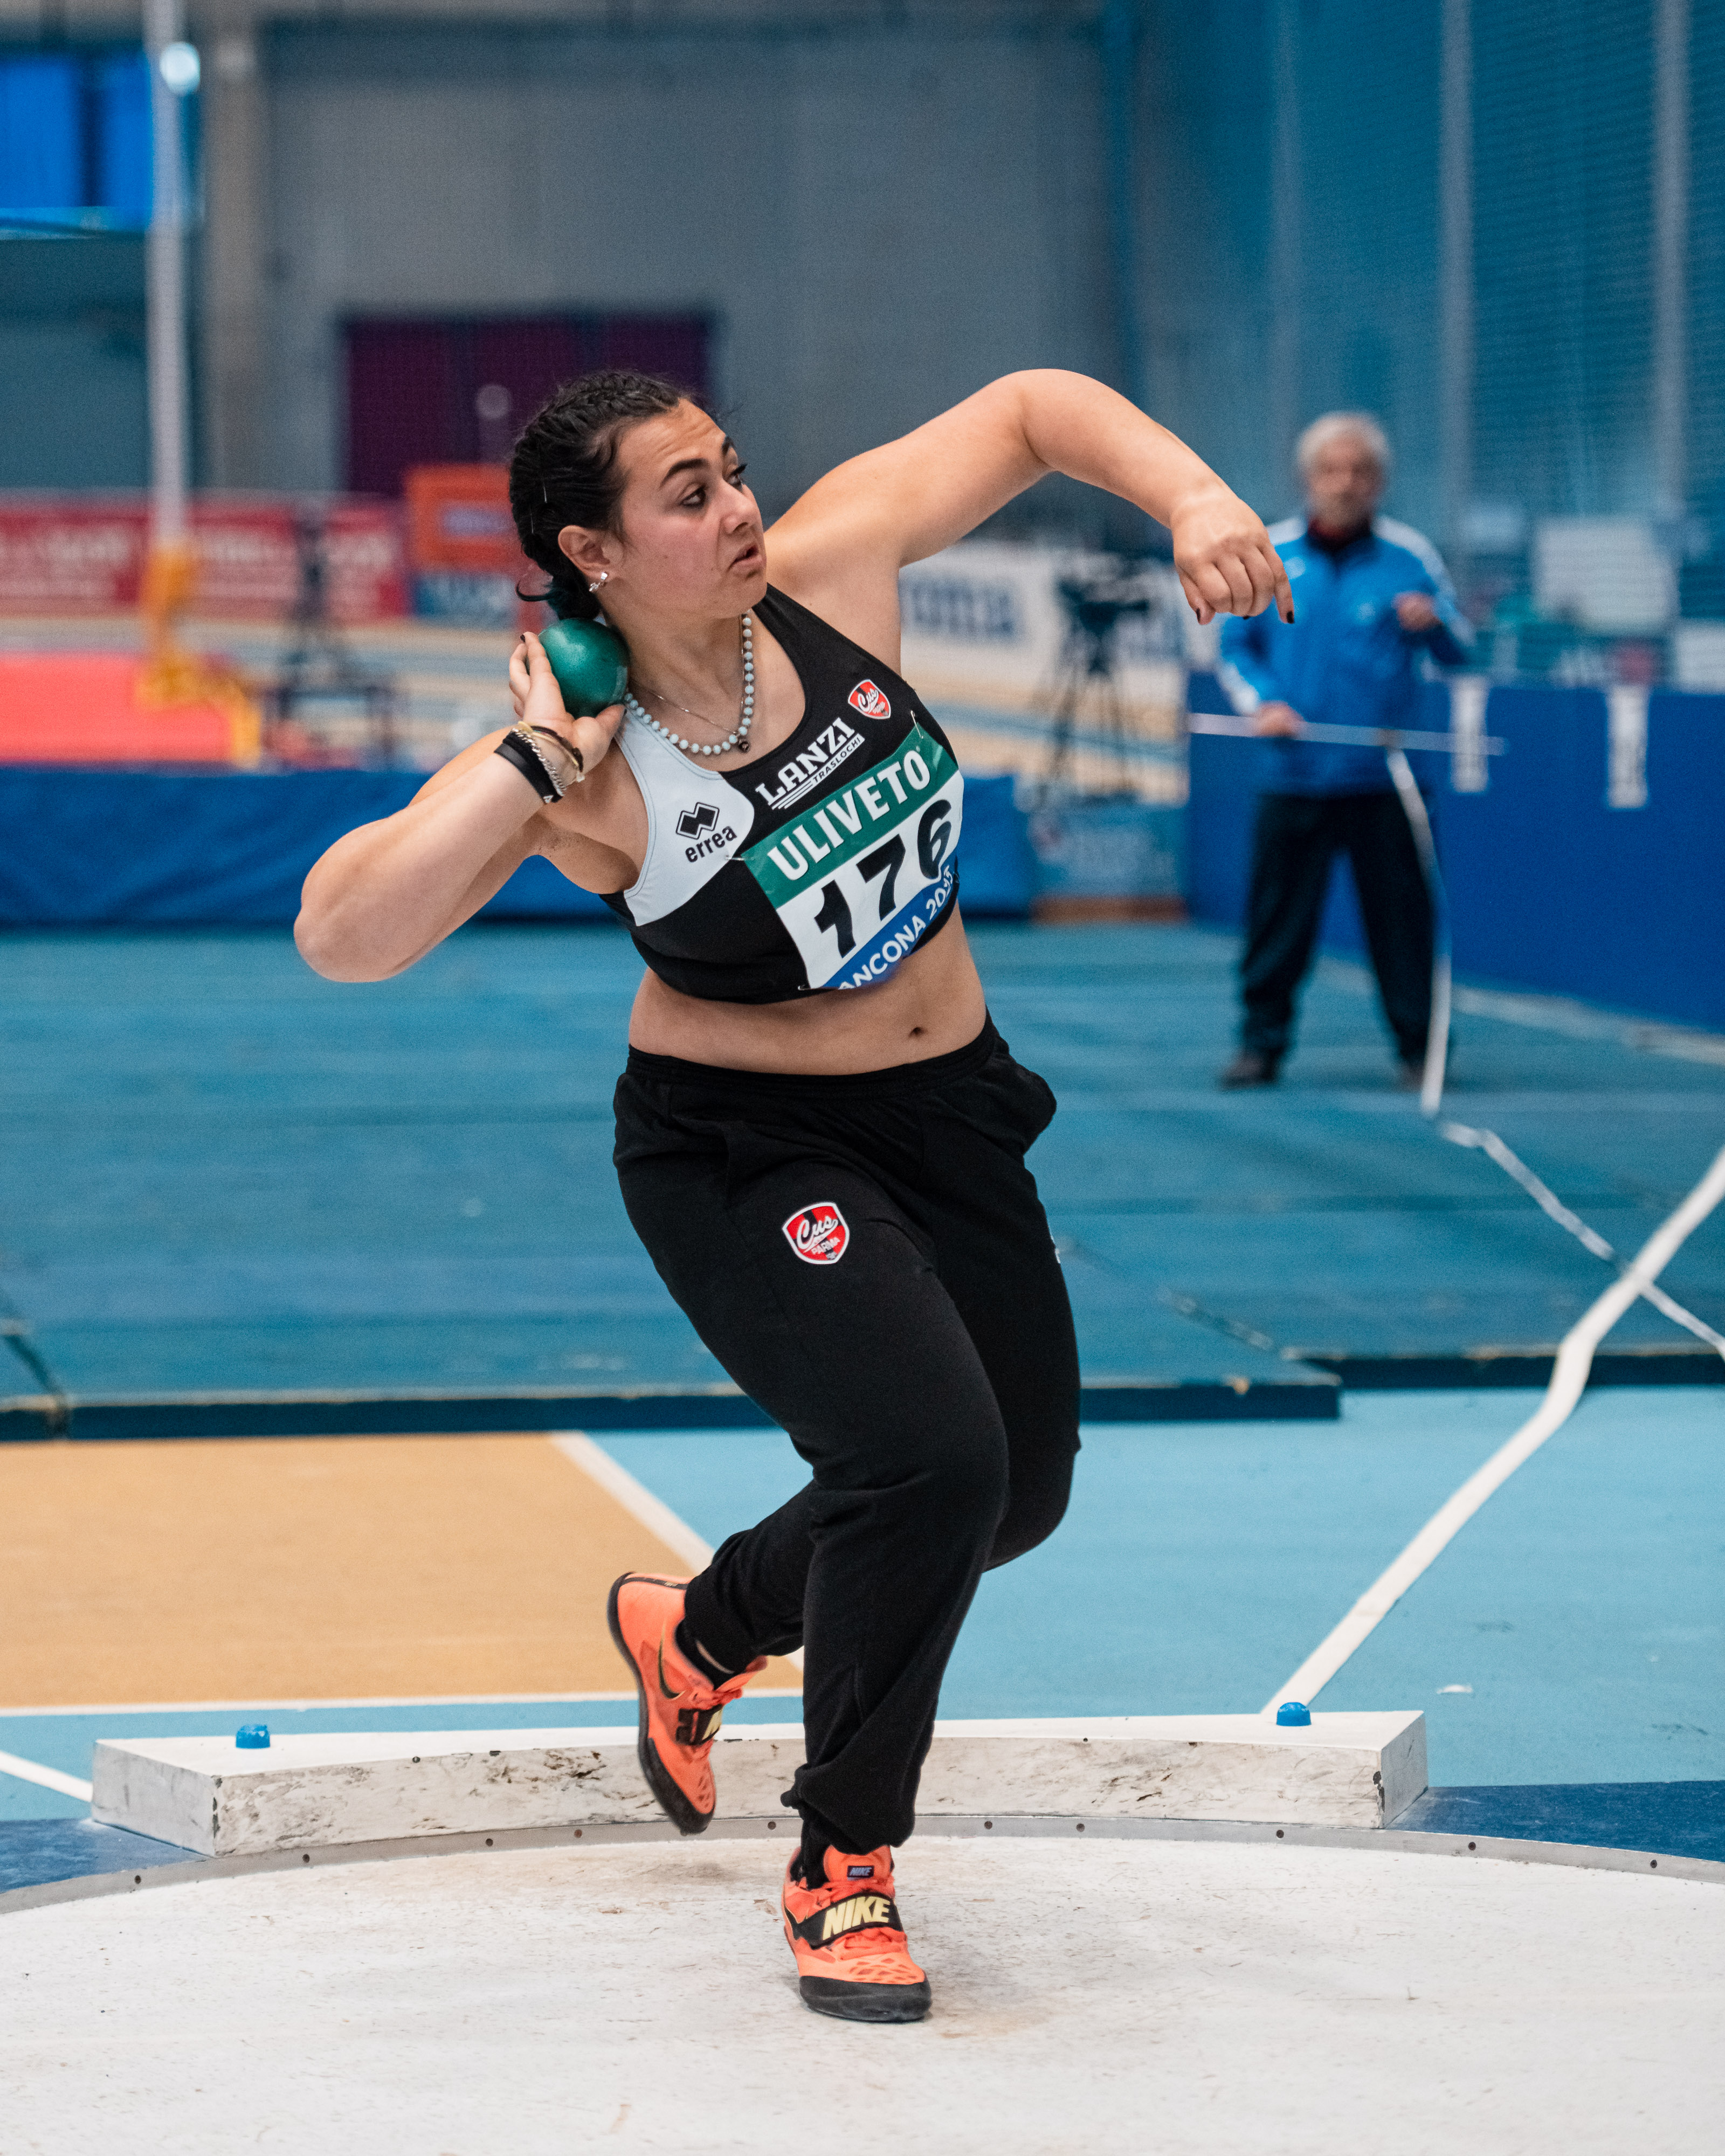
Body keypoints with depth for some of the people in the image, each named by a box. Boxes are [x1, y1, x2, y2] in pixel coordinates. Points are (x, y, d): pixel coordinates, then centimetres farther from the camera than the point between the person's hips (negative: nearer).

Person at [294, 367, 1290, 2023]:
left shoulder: (827, 568, -13)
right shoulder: (588, 777, -24)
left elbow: (1030, 408, -1)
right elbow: (342, 938, -35)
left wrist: (1188, 498, -17)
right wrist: (530, 767, -36)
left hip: (949, 1115, 6)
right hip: (744, 1155, -6)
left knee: (1017, 1488, 17)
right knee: (928, 1456, -25)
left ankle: (696, 1631, 44)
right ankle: (841, 1866, -4)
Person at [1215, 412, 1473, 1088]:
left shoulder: (1409, 556, 4)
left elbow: (1459, 652, 6)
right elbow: (1234, 647, 13)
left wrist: (1433, 622, -16)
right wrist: (1261, 703, -5)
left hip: (1383, 780, -1)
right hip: (1293, 774, 1)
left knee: (1401, 916, -1)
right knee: (1277, 914, 2)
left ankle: (1419, 1048, 8)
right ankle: (1262, 1043, 11)